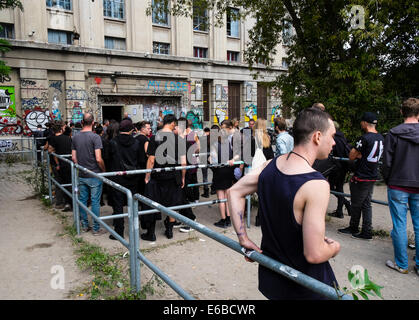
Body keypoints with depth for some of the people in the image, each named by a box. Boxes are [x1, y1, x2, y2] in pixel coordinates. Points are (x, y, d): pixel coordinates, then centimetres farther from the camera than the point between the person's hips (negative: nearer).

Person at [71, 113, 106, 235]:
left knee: (83, 200, 14)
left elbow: (74, 158, 6)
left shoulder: (75, 137, 3)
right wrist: (104, 170, -4)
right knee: (95, 202, 3)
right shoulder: (95, 137, -15)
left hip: (81, 175, 5)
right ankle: (96, 228, 10)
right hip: (94, 175, -5)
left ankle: (84, 225, 25)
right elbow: (98, 159, -19)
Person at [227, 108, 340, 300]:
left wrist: (243, 239, 3)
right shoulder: (316, 185, -28)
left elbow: (233, 193, 0)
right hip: (305, 286, -6)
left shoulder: (270, 165, -6)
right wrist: (334, 248, -5)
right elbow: (314, 254, -27)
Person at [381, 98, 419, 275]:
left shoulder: (394, 133, -8)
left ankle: (401, 264, 14)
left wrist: (388, 181, 7)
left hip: (398, 186, -3)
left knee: (399, 225, 5)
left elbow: (387, 162, -7)